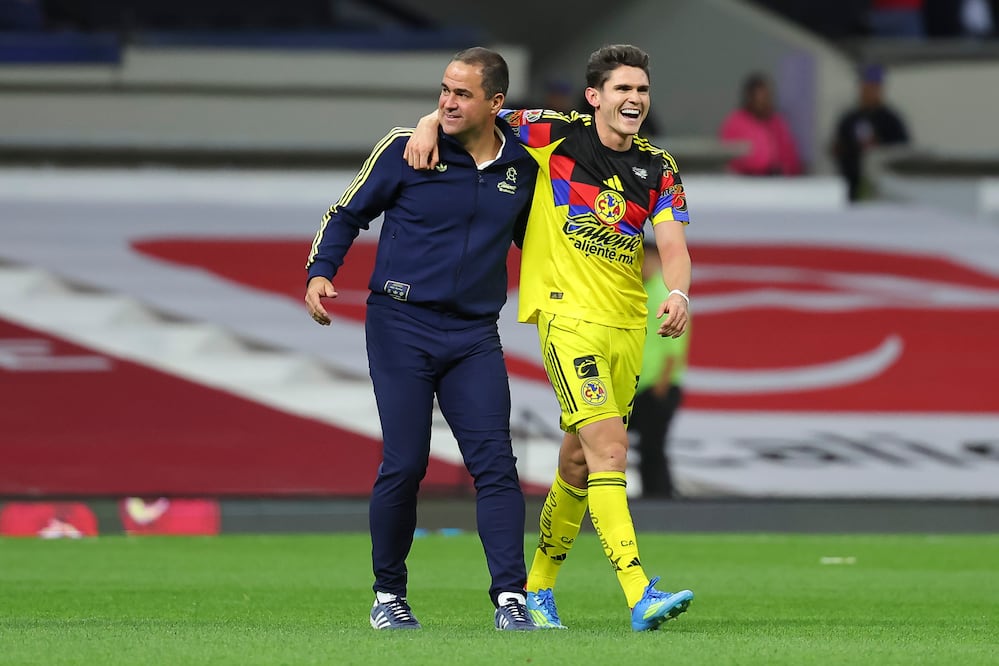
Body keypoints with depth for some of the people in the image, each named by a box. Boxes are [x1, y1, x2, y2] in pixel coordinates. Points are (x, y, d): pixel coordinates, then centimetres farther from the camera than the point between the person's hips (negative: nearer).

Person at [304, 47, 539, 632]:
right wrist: (320, 272, -9)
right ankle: (388, 596, 14)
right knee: (404, 465, -3)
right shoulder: (407, 148, -4)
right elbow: (348, 214, 5)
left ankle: (511, 598, -12)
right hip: (402, 325, -2)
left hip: (475, 335, 2)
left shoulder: (522, 166, 5)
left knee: (495, 462, -10)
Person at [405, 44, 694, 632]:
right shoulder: (555, 135, -3)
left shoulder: (659, 169, 6)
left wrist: (679, 294, -21)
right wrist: (431, 123, -11)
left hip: (629, 323, 5)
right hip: (568, 313, -5)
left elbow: (673, 246, -1)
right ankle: (641, 595, -27)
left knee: (580, 461, 13)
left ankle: (538, 588, 29)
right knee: (609, 446, -18)